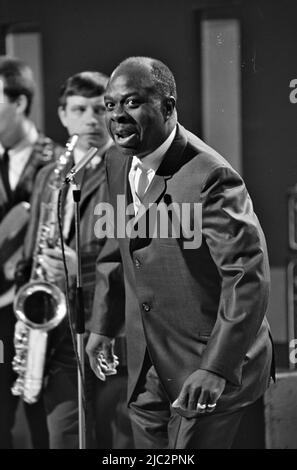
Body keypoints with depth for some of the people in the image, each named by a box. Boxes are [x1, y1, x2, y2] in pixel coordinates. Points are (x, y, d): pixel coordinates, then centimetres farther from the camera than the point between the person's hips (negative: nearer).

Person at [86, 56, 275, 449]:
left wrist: (217, 368, -30)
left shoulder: (210, 177, -22)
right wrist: (103, 325, 15)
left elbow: (249, 275, -26)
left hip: (213, 367, -8)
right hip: (148, 372, 8)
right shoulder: (118, 163, 4)